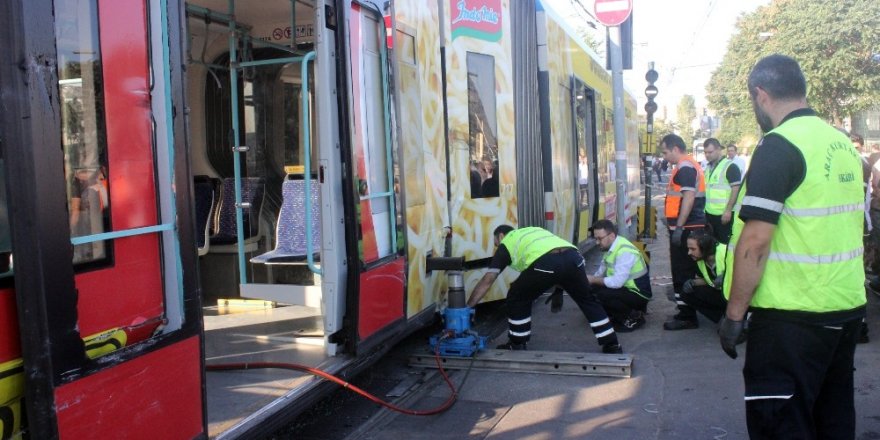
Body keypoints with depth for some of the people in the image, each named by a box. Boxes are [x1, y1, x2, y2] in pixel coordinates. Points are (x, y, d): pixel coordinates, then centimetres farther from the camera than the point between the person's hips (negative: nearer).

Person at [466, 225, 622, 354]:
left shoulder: (505, 244, 27)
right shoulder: (532, 231, 43)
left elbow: (487, 281, 23)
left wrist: (468, 306, 29)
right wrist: (559, 285, 51)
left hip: (546, 263, -5)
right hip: (573, 256, 5)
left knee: (517, 298, 19)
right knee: (588, 300, 25)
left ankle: (517, 346, 26)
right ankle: (612, 346, 27)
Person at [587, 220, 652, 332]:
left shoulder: (625, 252, -26)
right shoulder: (611, 247, 2)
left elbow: (617, 282, -30)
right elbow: (601, 272, 12)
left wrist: (593, 280, -19)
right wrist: (591, 279, -6)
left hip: (638, 295, -9)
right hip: (626, 289, 9)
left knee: (602, 295, -28)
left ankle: (634, 317, -8)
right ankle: (619, 315, 9)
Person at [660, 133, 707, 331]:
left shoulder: (685, 167, -14)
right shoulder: (688, 165, 18)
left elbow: (688, 198, -23)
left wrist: (679, 227, -24)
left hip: (686, 228, -10)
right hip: (689, 227, 10)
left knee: (683, 272, -5)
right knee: (685, 270, 16)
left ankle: (687, 316, 1)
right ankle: (686, 311, 26)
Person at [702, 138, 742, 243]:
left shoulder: (730, 166, -10)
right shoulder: (709, 167, 14)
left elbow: (736, 190, -15)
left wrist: (728, 210, -20)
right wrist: (704, 208, 16)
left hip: (724, 214, -8)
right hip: (710, 213, 8)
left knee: (725, 242, -2)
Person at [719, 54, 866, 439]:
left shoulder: (779, 145, -16)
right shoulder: (844, 144, 9)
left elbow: (755, 240, -22)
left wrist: (733, 313, -15)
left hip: (793, 317, -8)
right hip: (848, 307, 9)